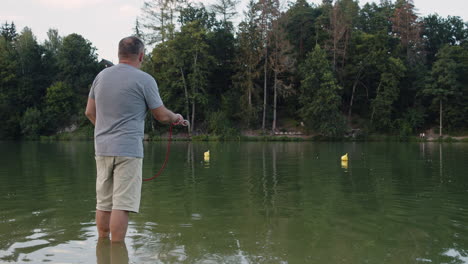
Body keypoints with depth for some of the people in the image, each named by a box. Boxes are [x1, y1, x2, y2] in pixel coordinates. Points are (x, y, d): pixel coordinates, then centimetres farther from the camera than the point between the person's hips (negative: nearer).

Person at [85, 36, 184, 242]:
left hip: (102, 148, 6)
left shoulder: (101, 76, 10)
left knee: (103, 203, 13)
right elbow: (162, 116, -1)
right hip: (128, 150, -6)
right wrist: (176, 118, 20)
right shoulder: (144, 80, -7)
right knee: (122, 204, -3)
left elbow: (90, 112, 17)